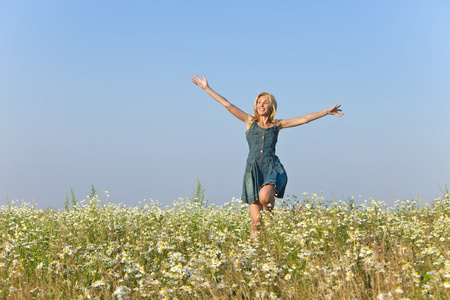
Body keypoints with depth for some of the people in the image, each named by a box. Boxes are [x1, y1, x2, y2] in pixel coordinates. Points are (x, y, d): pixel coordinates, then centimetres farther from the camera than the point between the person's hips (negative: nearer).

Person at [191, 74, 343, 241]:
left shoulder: (277, 124, 13)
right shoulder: (250, 121, 12)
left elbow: (304, 119, 13)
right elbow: (228, 105, 10)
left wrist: (327, 111, 12)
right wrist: (206, 88, 7)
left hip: (272, 168, 0)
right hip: (253, 169, 1)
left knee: (265, 195, -34)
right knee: (256, 221, -6)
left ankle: (271, 217, -3)